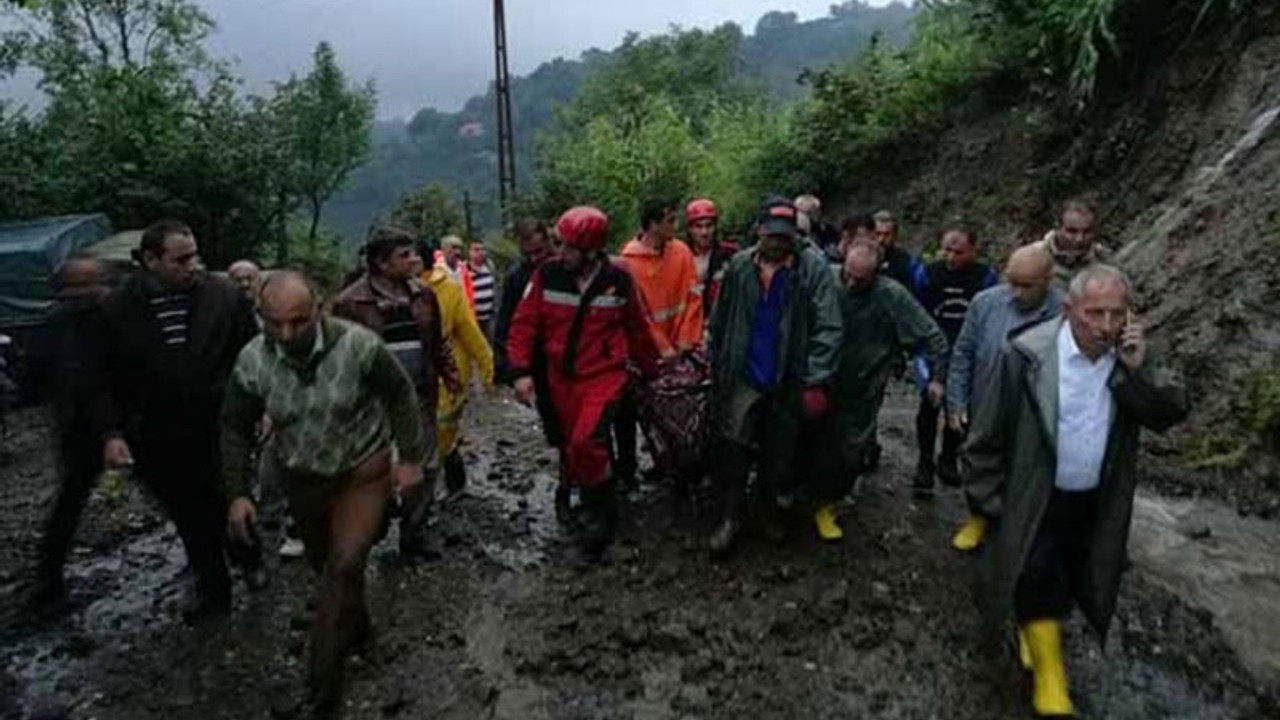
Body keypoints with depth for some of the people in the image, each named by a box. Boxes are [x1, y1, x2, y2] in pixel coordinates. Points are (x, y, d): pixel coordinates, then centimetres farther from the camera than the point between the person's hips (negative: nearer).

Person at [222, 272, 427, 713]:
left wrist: (411, 458, -9)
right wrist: (238, 493, -7)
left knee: (346, 565, -11)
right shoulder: (252, 361, -17)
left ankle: (323, 676, 7)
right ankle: (355, 627, 49)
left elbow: (401, 397, -13)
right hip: (301, 477, 4)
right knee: (325, 563, 20)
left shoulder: (358, 345, -27)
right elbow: (236, 428, -3)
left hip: (363, 469, -3)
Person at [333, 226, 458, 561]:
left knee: (424, 468, 8)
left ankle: (414, 540, 24)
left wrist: (450, 375, 6)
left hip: (419, 398, 4)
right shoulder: (351, 303, -9)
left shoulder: (423, 295, 6)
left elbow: (438, 342, 13)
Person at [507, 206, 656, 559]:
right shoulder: (547, 275, -7)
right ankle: (597, 511, 37)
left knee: (585, 443, -20)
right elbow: (524, 322, -3)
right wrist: (522, 371, -10)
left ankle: (601, 515, 3)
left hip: (604, 375, -3)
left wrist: (647, 363, 18)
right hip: (561, 378, 3)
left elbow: (636, 326, 7)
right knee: (571, 447, 14)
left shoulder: (618, 280, -7)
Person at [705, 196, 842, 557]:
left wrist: (817, 381, -16)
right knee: (732, 445, -2)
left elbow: (828, 328, -13)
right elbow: (720, 322, 8)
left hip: (790, 381, -1)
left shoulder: (814, 268, -10)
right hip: (744, 376, 1)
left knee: (780, 453, 12)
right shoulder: (739, 267, -1)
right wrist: (716, 369, 9)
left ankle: (769, 510, 35)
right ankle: (730, 517, 14)